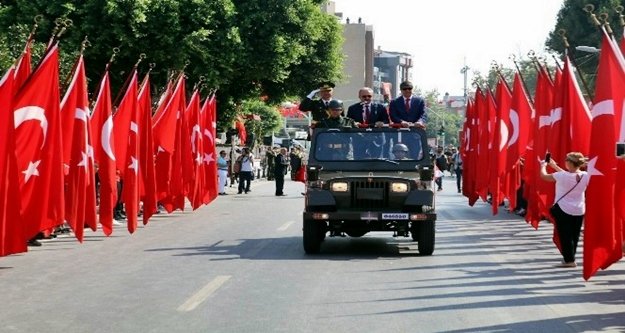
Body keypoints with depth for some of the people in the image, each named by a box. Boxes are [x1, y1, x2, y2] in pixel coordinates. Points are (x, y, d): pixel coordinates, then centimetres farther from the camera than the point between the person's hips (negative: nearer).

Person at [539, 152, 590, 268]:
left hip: (563, 209, -5)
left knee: (565, 236, 3)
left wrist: (543, 165, 13)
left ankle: (569, 260, 4)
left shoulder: (562, 176, -20)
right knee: (574, 236, 13)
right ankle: (570, 257, 22)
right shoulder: (585, 176, -4)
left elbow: (543, 175, -8)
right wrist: (554, 166, 19)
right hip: (579, 211, 5)